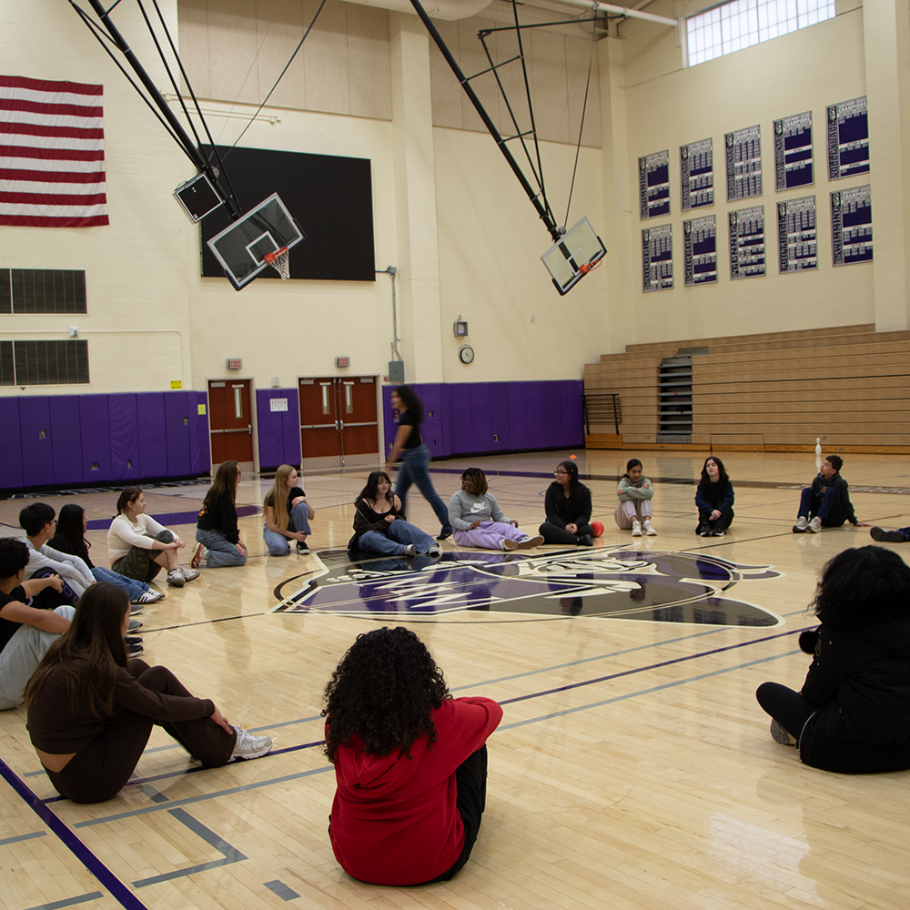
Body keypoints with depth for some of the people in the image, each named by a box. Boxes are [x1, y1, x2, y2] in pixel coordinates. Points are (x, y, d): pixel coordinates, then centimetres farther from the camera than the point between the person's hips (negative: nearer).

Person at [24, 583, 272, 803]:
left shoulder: (65, 650, 2)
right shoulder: (96, 667, -23)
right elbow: (160, 706, -13)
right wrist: (209, 707, 3)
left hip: (62, 773, 8)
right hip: (89, 781, -8)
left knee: (138, 670, 10)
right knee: (158, 679, -7)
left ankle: (211, 735, 19)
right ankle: (224, 744, 9)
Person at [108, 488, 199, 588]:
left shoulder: (143, 518, 9)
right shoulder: (119, 523, -14)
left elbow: (165, 531, 0)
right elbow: (136, 540, -33)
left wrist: (177, 540, -24)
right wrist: (166, 546, -41)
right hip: (123, 570, -7)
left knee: (166, 535, -15)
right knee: (146, 541, -31)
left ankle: (175, 571, -35)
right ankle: (174, 571, -28)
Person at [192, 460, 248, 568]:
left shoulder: (224, 491, 14)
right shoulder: (223, 494, -16)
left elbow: (232, 518, 14)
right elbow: (226, 520, -15)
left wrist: (236, 538, 9)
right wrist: (235, 541, -10)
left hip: (214, 532, 10)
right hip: (208, 534, -10)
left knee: (243, 550, 10)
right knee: (241, 557, -16)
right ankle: (204, 554, -17)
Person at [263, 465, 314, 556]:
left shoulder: (297, 491, -12)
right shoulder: (271, 497, -23)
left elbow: (312, 516, -8)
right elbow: (271, 525, -18)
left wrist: (304, 500, -26)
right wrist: (293, 535, -23)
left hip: (291, 526, 4)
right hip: (275, 528, -4)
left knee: (301, 506, -27)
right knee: (279, 548, -39)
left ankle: (301, 543, -13)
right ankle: (285, 545, -1)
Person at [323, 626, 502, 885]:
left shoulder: (338, 723, -14)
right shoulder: (438, 721, -21)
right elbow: (492, 710, 1)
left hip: (354, 862, 3)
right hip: (433, 866, -3)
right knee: (473, 746, 16)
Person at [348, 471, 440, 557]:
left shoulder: (394, 500, 4)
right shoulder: (364, 503, -11)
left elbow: (402, 518, 14)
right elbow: (360, 528, -14)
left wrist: (395, 518, -12)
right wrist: (384, 523, -19)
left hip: (388, 534, 3)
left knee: (398, 523, -27)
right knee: (371, 536, -38)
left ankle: (430, 545, -49)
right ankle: (404, 549, -64)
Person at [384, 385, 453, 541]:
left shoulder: (407, 418, -21)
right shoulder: (405, 415, 9)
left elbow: (399, 444, -21)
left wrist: (389, 465, -18)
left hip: (415, 456, -10)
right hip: (410, 458, 10)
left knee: (429, 494, -3)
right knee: (399, 492, 10)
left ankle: (448, 527, 4)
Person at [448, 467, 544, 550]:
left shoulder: (489, 497, 17)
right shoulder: (457, 497, 3)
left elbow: (498, 516, 16)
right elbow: (453, 519, -8)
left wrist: (509, 521, -7)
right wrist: (468, 525, -29)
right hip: (464, 531, -4)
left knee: (507, 527, -24)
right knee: (480, 534, -39)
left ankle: (523, 540, -57)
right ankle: (502, 543, -71)